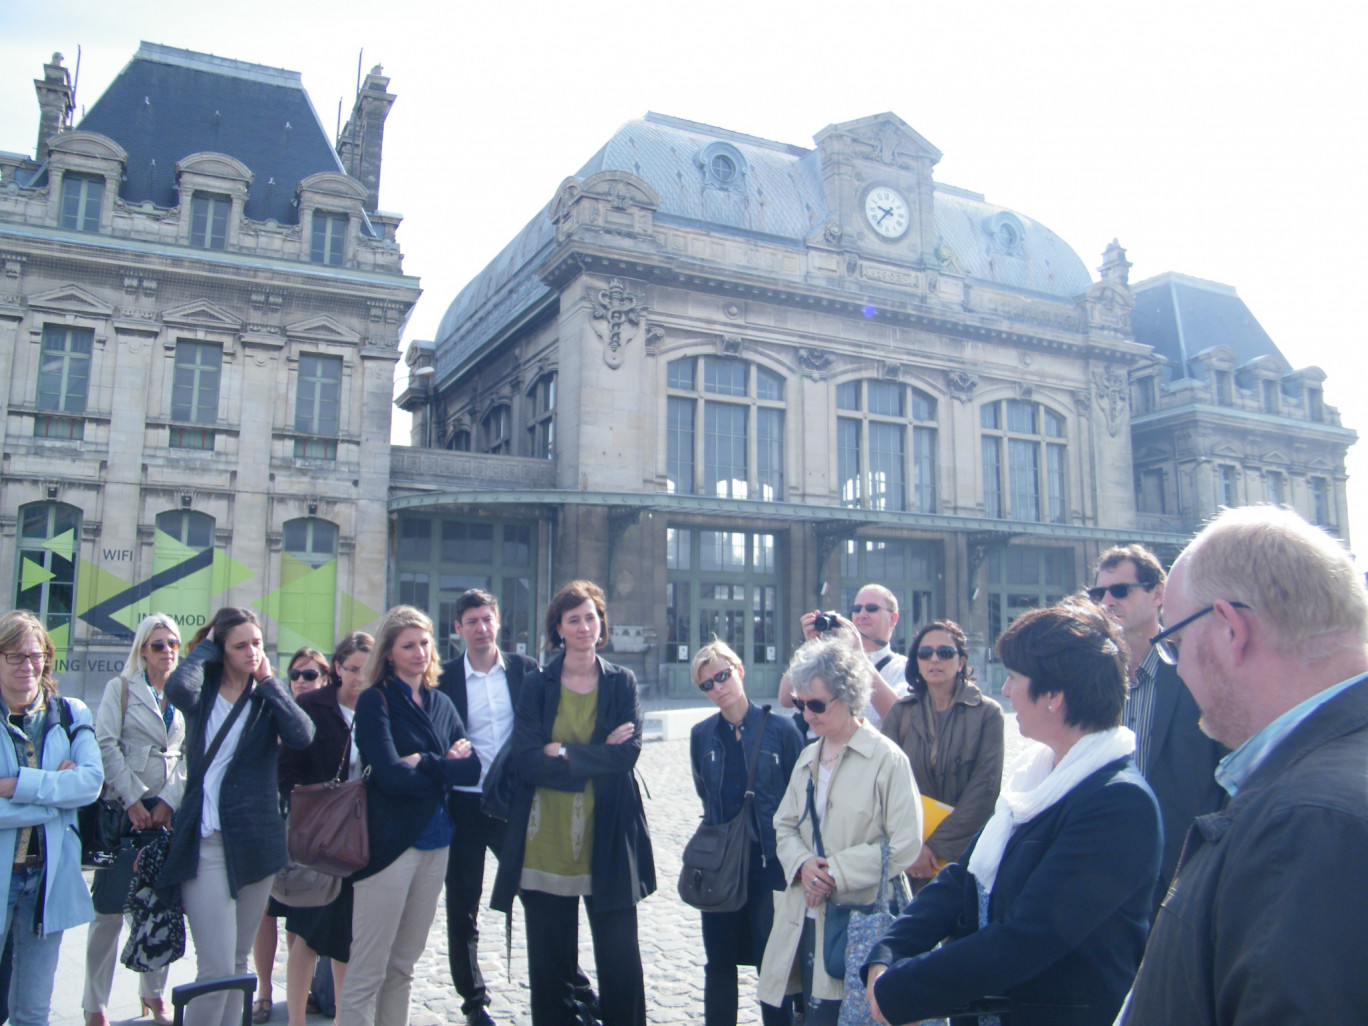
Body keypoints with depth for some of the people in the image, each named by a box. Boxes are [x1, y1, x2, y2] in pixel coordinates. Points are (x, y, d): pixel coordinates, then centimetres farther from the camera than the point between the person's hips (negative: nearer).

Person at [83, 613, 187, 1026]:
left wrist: (168, 803, -5)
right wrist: (134, 801, -12)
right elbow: (107, 746, -5)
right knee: (110, 908, -2)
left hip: (169, 812, 3)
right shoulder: (121, 688, 4)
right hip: (122, 810, -3)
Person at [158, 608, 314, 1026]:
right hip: (204, 841, -2)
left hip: (254, 840, 3)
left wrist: (269, 683, -9)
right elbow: (178, 686, -24)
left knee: (238, 963, 13)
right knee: (217, 969, -9)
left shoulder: (270, 695, 7)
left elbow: (303, 736, -13)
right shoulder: (204, 690, 3)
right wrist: (205, 647, -7)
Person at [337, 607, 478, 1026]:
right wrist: (446, 767, -5)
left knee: (403, 968, 14)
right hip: (390, 843, -6)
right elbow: (391, 775, -16)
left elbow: (472, 768, 5)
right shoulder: (375, 701, -5)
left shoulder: (441, 704, 12)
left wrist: (426, 765, -12)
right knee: (367, 972, -1)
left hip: (435, 843, 6)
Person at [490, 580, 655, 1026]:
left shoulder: (622, 683, 6)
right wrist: (597, 757, -11)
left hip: (608, 838, 0)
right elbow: (526, 762, -8)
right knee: (549, 961, 8)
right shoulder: (537, 686, 4)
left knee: (619, 958, 3)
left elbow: (628, 753, -6)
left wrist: (563, 753, -10)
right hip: (546, 840, 0)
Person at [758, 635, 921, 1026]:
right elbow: (785, 825, 13)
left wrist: (835, 871, -15)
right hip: (806, 920, 6)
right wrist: (803, 863, -8)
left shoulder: (886, 758, -10)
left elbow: (905, 845, -13)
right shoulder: (808, 757, 11)